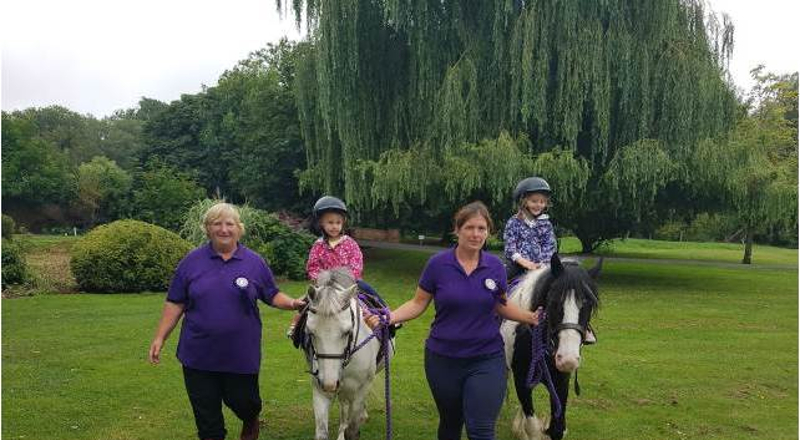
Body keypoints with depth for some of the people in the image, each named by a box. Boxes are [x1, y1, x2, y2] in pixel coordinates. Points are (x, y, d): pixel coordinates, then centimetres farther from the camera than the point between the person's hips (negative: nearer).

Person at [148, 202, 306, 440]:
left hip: (242, 355, 0)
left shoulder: (255, 262, 0)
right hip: (199, 355, 1)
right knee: (206, 413, 8)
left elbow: (272, 295, 7)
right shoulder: (192, 261, 1)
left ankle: (251, 421, 48)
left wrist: (292, 303, -12)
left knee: (243, 402, 13)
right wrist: (159, 337, -3)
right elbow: (175, 304, 3)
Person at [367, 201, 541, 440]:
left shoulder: (496, 267, -2)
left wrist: (530, 317, -3)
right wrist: (389, 317, -17)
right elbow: (418, 304, -2)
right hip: (443, 360, 0)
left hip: (486, 360, 0)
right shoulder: (437, 264, -9)